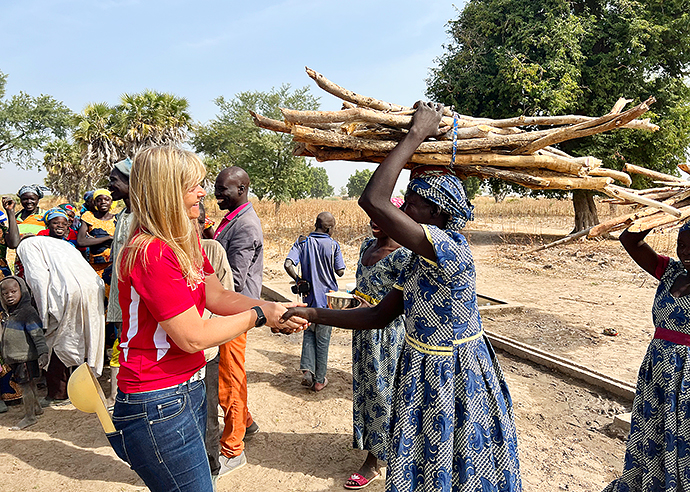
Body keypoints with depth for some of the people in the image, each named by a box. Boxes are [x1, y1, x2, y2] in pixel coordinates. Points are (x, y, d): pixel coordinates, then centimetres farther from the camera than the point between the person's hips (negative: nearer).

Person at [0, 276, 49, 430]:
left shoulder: (28, 311, -16)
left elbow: (37, 334, -21)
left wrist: (43, 353, -28)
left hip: (26, 357, -9)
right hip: (16, 358, 9)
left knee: (25, 385, -3)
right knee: (29, 384, 19)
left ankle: (29, 416, 6)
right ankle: (36, 408, 33)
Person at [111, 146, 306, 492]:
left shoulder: (186, 240, 8)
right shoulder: (151, 252, -23)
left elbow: (216, 296, 8)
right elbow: (193, 336, -22)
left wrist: (276, 310, -4)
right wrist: (259, 315, -12)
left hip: (188, 389, 9)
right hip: (157, 407, -9)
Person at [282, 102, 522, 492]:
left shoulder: (450, 248, -26)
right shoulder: (419, 260, 3)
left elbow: (372, 201, -36)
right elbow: (380, 316, 4)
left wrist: (416, 134, -28)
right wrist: (313, 315, -2)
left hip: (454, 381, -8)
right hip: (423, 373, 8)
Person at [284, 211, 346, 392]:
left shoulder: (302, 242, -4)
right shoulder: (333, 245, -11)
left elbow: (288, 265, -16)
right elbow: (340, 272, -9)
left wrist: (298, 280, -1)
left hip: (309, 297, 2)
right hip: (327, 298, -2)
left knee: (309, 333, 22)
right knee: (323, 340, 9)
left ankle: (307, 370, 4)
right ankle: (319, 380, 19)